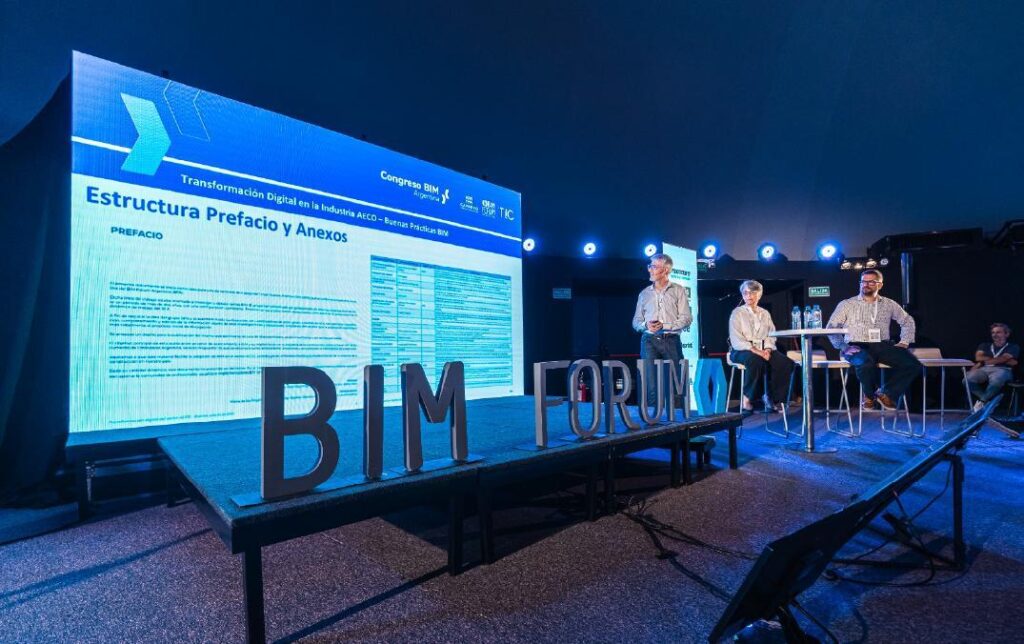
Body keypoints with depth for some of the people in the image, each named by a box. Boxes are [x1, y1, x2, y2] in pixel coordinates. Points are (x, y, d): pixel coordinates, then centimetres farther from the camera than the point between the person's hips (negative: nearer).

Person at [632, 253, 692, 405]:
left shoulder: (678, 290, 8)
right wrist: (646, 325, -9)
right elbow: (636, 321, 14)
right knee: (651, 383, -7)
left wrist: (664, 326, -14)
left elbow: (686, 318, -1)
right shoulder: (644, 294, 16)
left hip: (671, 341, -1)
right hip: (649, 341, 2)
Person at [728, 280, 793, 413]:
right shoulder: (737, 313, 4)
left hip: (764, 350, 5)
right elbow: (736, 339, -8)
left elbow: (771, 335, 10)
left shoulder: (765, 314, 19)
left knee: (786, 363, -23)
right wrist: (754, 350, -19)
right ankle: (747, 399, -22)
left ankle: (776, 399, -11)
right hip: (743, 350, -5)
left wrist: (767, 350, -11)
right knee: (757, 362, -37)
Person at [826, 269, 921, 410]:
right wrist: (843, 347, -10)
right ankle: (869, 395, -6)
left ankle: (886, 393, -3)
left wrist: (904, 342, 12)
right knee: (866, 364, -38)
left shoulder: (889, 304, 18)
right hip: (858, 346, -4)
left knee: (913, 364, -22)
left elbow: (907, 321, 28)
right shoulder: (847, 304, 8)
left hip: (883, 346, 4)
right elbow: (831, 327, 2)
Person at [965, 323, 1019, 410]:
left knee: (995, 381, -42)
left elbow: (1003, 359, -2)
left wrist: (984, 360, 4)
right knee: (968, 379, -34)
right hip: (984, 369, 3)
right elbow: (978, 357, 6)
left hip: (1002, 370, -3)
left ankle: (981, 402, -18)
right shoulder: (985, 345, 26)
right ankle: (989, 401, -17)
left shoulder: (1013, 347, 18)